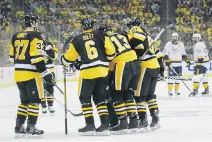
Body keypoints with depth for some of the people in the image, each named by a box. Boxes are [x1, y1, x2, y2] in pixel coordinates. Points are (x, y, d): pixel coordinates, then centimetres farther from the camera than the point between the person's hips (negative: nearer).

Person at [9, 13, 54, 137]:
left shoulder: (16, 36, 13)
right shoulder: (35, 36, -10)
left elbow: (12, 56, 17)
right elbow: (37, 57, -18)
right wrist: (46, 74, -16)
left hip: (18, 73, 7)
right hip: (31, 74, -7)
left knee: (25, 100, 17)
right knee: (35, 100, 0)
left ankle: (19, 127, 14)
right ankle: (31, 127, -4)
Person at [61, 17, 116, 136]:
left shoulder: (77, 40, 5)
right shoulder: (100, 35, 5)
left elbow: (69, 58, 11)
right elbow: (111, 51, 0)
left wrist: (63, 60, 34)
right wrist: (107, 60, 19)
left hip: (87, 72, -3)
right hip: (103, 71, 3)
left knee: (85, 98, 9)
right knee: (100, 98, 13)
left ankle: (90, 125, 1)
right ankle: (105, 124, 4)